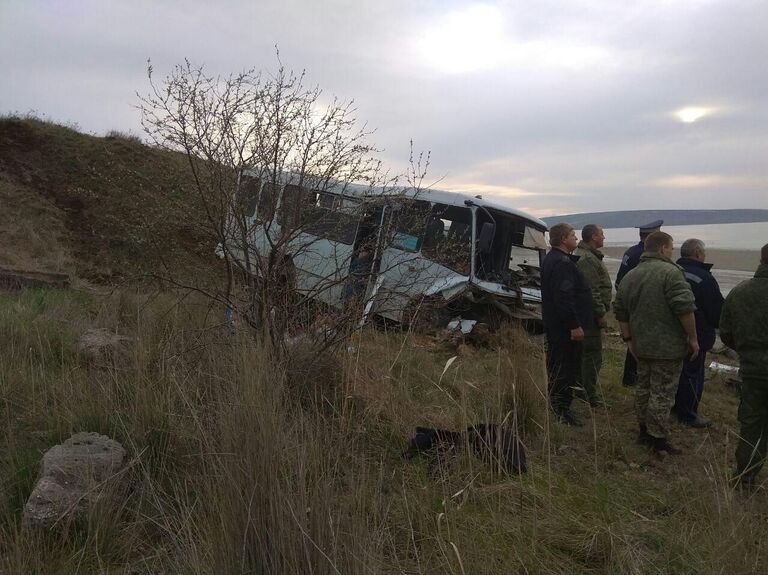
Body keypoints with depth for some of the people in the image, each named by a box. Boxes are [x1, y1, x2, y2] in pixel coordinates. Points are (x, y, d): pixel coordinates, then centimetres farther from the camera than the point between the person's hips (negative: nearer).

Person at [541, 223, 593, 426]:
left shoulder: (551, 259, 14)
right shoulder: (562, 263, -21)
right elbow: (564, 297, -29)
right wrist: (575, 325, -25)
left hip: (554, 324, 11)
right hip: (566, 326, -11)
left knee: (556, 363, 20)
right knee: (567, 366, -4)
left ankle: (555, 402, 34)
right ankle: (562, 409, 2)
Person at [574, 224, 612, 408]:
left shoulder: (587, 255, 17)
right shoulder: (587, 259, -18)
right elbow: (592, 291, -23)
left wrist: (601, 311, 23)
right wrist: (601, 313, -19)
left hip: (588, 314, 11)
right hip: (592, 314, -11)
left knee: (586, 352, 18)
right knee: (593, 355, -6)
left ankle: (582, 389, 29)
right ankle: (592, 397, 1)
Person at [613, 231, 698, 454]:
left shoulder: (630, 276, 9)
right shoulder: (670, 272, -15)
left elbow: (620, 311, 14)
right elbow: (684, 308, -21)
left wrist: (628, 339, 19)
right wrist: (692, 337, -11)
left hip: (641, 345, 7)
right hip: (668, 347, -7)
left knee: (644, 387, 18)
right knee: (662, 393, 0)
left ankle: (644, 430, 30)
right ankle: (658, 439, 8)